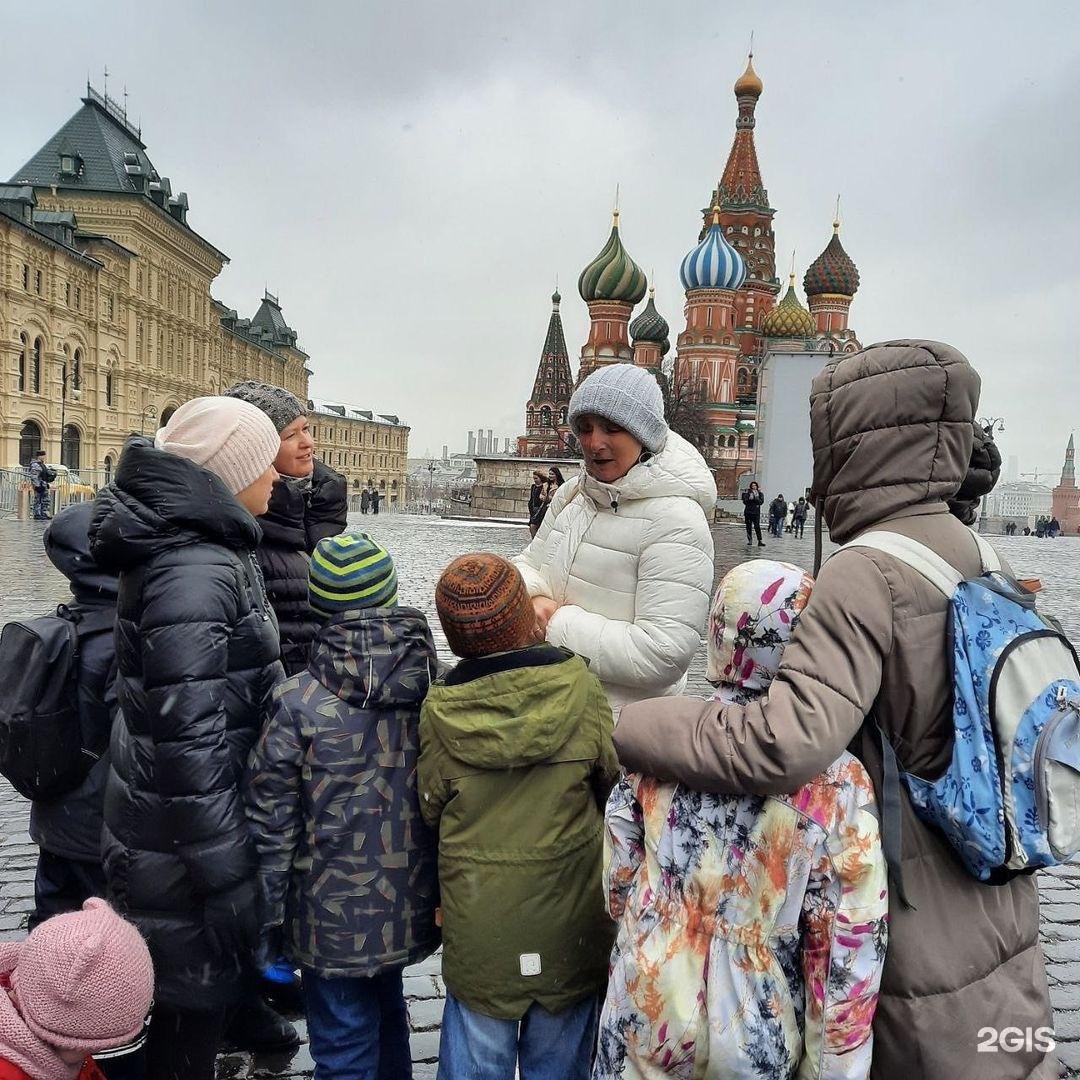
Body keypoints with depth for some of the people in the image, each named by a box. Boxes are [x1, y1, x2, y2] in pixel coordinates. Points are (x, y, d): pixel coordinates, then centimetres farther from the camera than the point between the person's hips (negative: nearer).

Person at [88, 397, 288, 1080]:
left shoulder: (214, 550, 6)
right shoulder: (195, 574, -25)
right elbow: (187, 738, -27)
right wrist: (227, 881, -21)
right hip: (186, 838, -9)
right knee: (196, 1000, 9)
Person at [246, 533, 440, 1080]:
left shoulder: (299, 703, -19)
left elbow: (271, 823, -13)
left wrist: (269, 915, 0)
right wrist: (448, 891, 13)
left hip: (335, 915, -4)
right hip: (411, 906, 4)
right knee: (387, 1011, 28)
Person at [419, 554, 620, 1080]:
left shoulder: (439, 710, -15)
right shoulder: (580, 686, -15)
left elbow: (432, 809, -2)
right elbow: (613, 780, -2)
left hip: (478, 926, 0)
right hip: (570, 920, 1)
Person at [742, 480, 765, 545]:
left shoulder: (760, 493, 7)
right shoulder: (747, 492, 5)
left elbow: (761, 501, -4)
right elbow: (745, 501, -2)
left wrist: (756, 498, -17)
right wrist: (750, 498, -19)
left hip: (756, 512, -1)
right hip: (748, 512, 1)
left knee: (757, 526, -11)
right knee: (748, 527, 5)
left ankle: (760, 541, -15)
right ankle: (750, 540, 15)